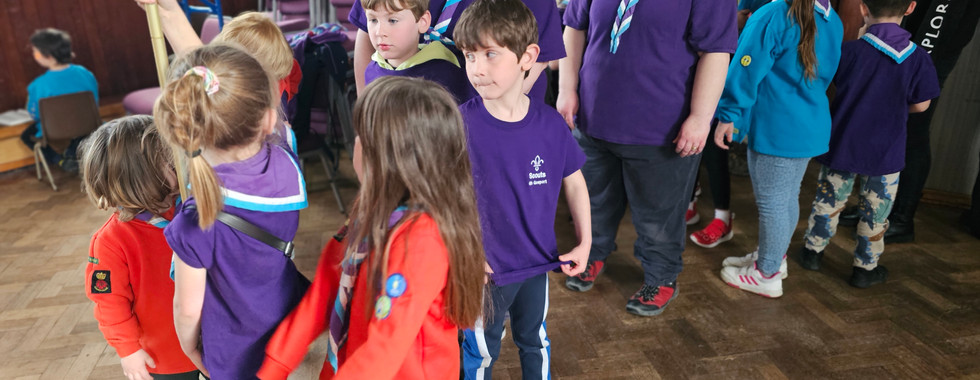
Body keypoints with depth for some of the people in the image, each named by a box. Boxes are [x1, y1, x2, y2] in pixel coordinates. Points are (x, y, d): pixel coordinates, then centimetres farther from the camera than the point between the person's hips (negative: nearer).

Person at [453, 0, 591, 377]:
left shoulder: (550, 123, -12)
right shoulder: (461, 124, -20)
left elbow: (574, 180, 2)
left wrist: (585, 242, 0)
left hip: (538, 261, 3)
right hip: (484, 269, -3)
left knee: (534, 339, 27)